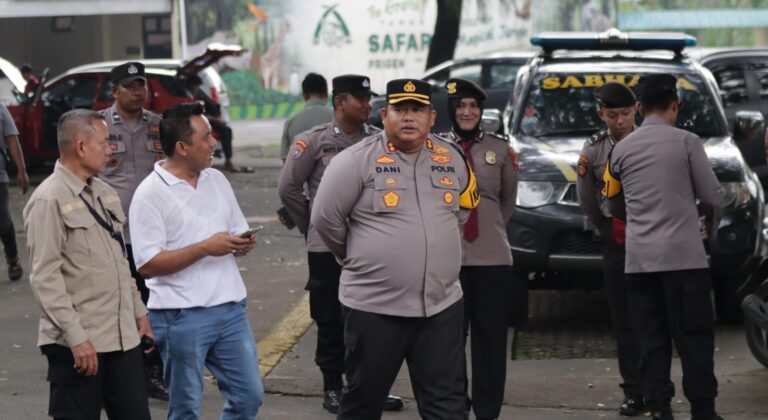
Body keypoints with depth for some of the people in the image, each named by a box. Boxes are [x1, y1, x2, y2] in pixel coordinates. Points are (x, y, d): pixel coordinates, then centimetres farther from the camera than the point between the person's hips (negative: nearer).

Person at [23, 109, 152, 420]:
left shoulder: (104, 193, 13)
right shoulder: (50, 200, -12)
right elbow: (45, 277, -16)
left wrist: (138, 310, 20)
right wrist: (76, 336, -20)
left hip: (122, 335, 8)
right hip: (79, 343, -8)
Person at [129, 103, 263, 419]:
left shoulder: (217, 180, 10)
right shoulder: (151, 194, -11)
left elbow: (238, 232, 19)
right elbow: (147, 265, -16)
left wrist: (243, 245, -5)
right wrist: (205, 248, -20)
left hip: (230, 309, 6)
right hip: (182, 317, -6)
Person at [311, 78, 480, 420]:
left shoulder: (452, 160, 6)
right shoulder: (357, 160, -9)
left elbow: (463, 209, 23)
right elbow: (325, 218, -5)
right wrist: (357, 258, 6)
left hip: (442, 305, 4)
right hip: (374, 305, -4)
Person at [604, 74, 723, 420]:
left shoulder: (621, 150, 8)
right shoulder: (686, 142, -4)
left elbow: (614, 205, 18)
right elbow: (711, 197, 0)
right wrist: (710, 227, 20)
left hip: (639, 258, 4)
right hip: (683, 253, -4)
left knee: (651, 337, 6)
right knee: (693, 336, 0)